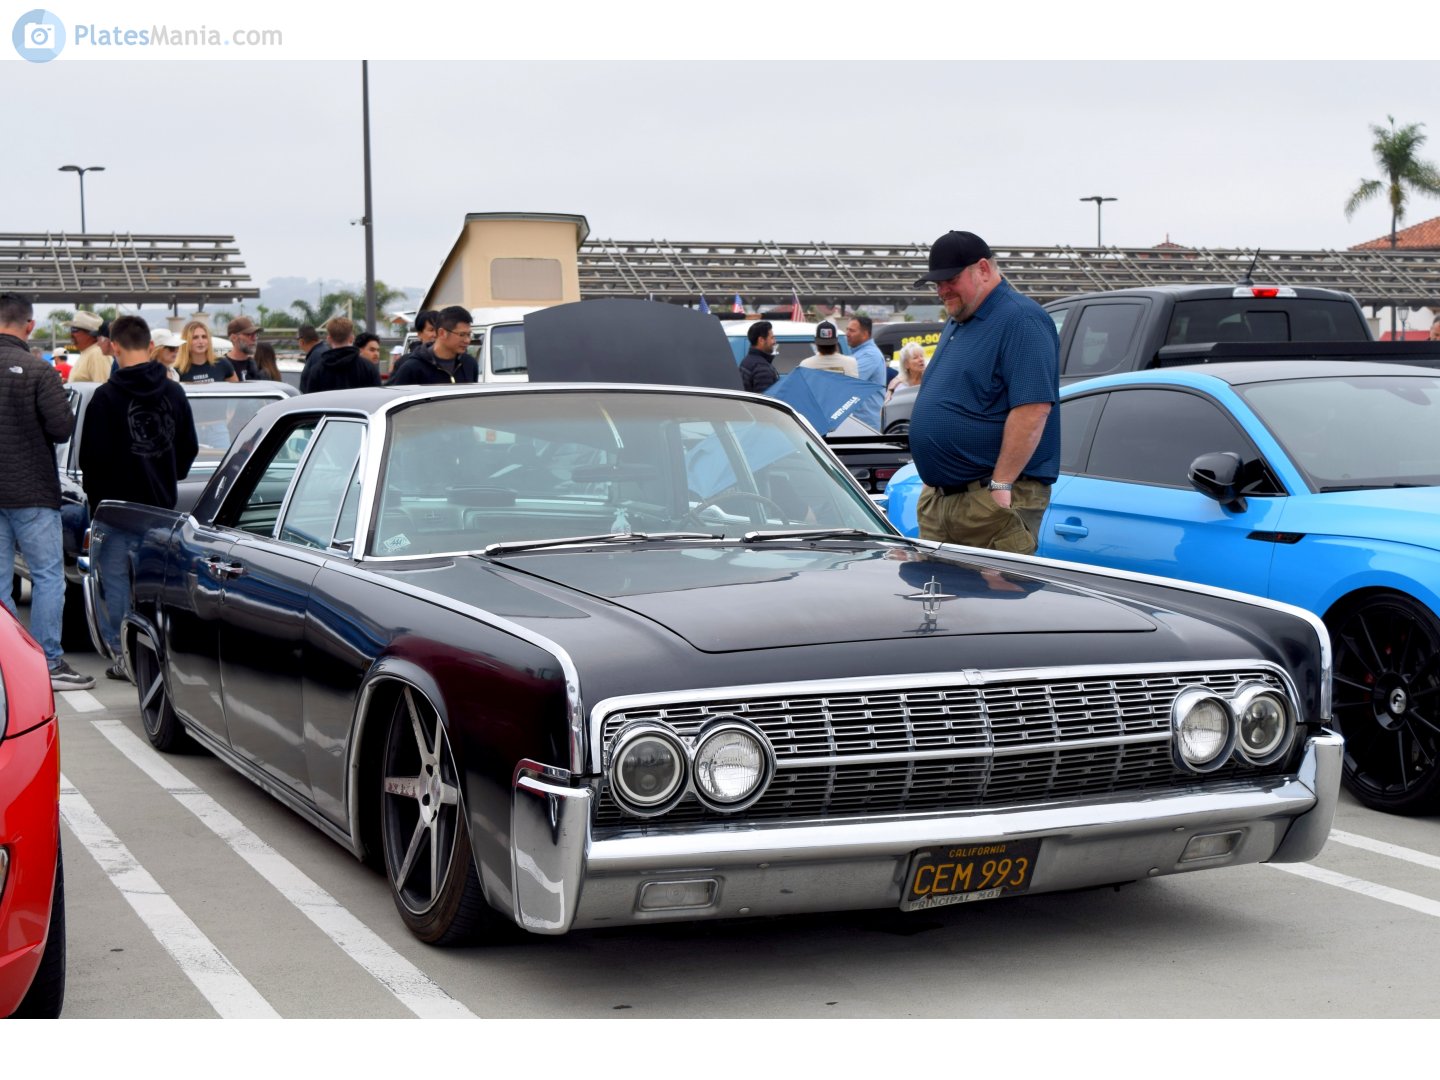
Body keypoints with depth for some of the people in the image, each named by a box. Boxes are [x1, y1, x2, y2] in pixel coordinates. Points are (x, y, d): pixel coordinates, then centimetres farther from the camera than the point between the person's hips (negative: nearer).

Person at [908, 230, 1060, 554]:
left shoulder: (1020, 320, -11)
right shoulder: (956, 324, 20)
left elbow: (1033, 408, -21)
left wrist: (1001, 484, -22)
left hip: (993, 499, -9)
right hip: (938, 496, 9)